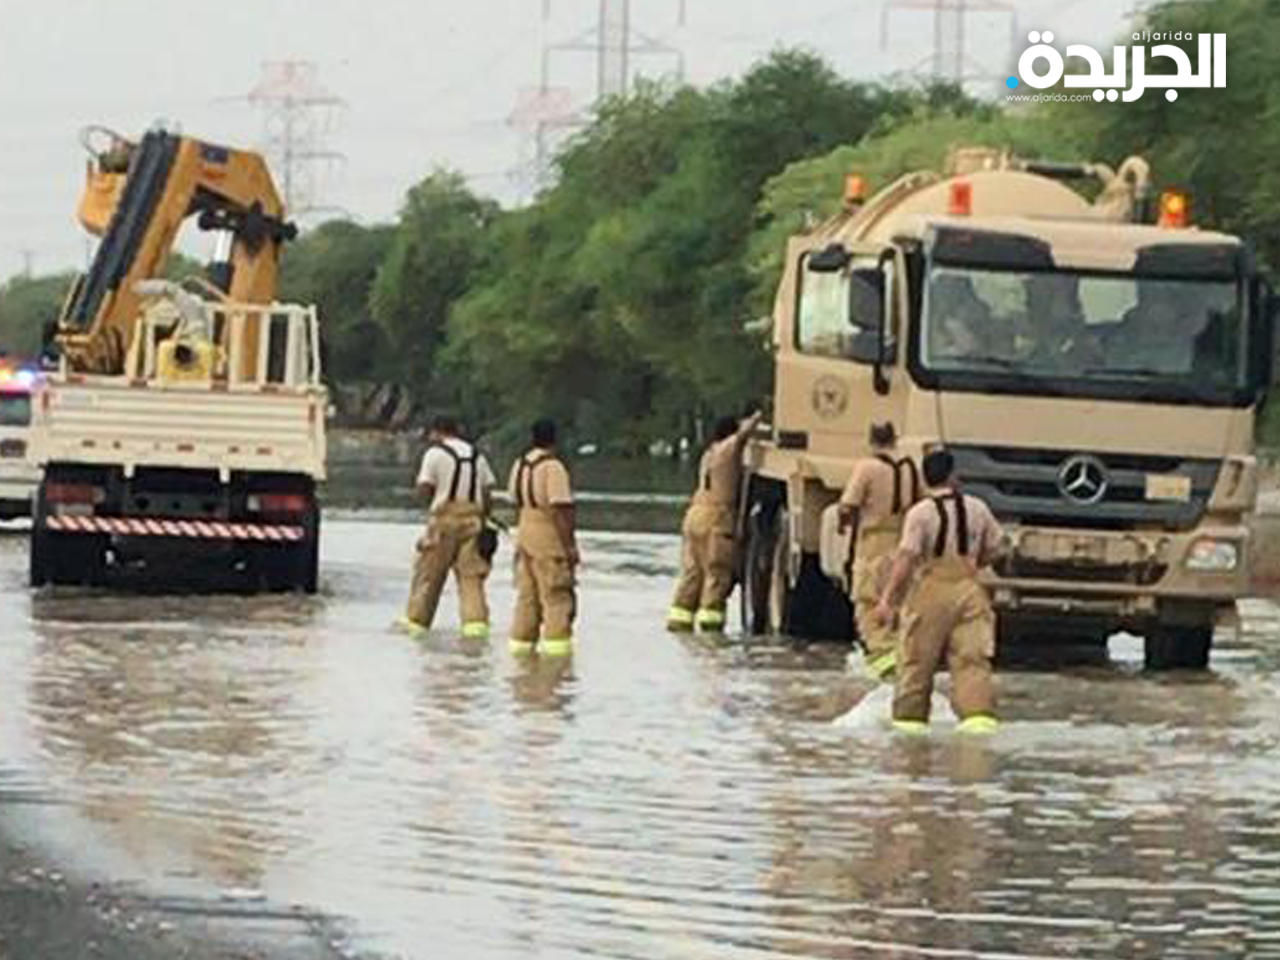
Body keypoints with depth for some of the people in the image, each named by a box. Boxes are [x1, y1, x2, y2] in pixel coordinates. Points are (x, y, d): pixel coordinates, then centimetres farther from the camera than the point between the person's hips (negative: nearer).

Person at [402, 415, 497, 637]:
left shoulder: (435, 454, -3)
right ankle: (476, 619, -10)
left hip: (445, 518, -4)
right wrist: (483, 520, 15)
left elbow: (424, 491, -7)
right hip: (473, 518, 4)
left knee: (429, 571, 5)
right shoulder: (477, 455, 13)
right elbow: (488, 494, 11)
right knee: (471, 573, 2)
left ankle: (415, 619, 13)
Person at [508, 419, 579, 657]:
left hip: (524, 531, 8)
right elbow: (561, 509, -18)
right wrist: (570, 545, -16)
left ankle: (521, 641, 14)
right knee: (557, 596, -3)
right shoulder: (553, 467, -15)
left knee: (527, 593, 13)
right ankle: (556, 641, -6)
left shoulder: (520, 465, 10)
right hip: (549, 537, -8)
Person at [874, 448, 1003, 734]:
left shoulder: (920, 513, -9)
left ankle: (910, 717, 19)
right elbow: (991, 550, 15)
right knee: (972, 658, -1)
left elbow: (906, 559, -14)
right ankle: (979, 713, -18)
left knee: (916, 659, 10)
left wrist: (887, 599, -11)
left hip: (932, 589, -3)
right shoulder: (977, 509, 3)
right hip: (969, 588, 3)